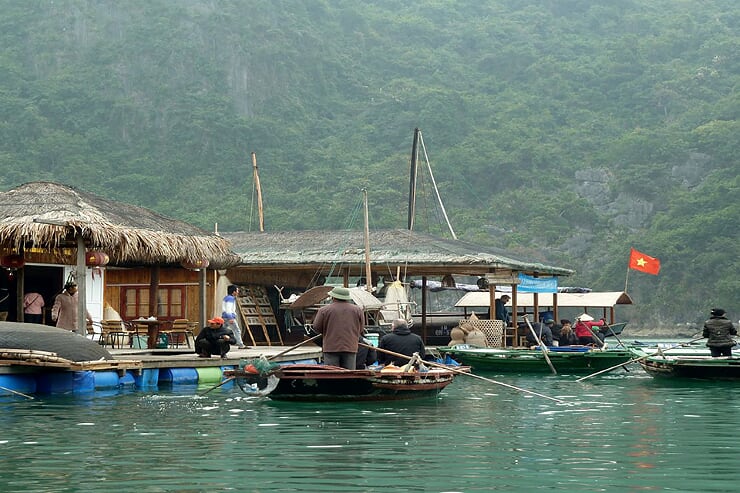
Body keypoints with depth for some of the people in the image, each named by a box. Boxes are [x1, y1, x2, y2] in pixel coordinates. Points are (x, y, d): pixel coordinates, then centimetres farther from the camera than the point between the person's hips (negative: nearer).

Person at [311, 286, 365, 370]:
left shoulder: (324, 310, 0)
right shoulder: (357, 310, 7)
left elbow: (316, 328, 3)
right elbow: (361, 329, 13)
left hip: (331, 348, -2)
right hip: (351, 348, 2)